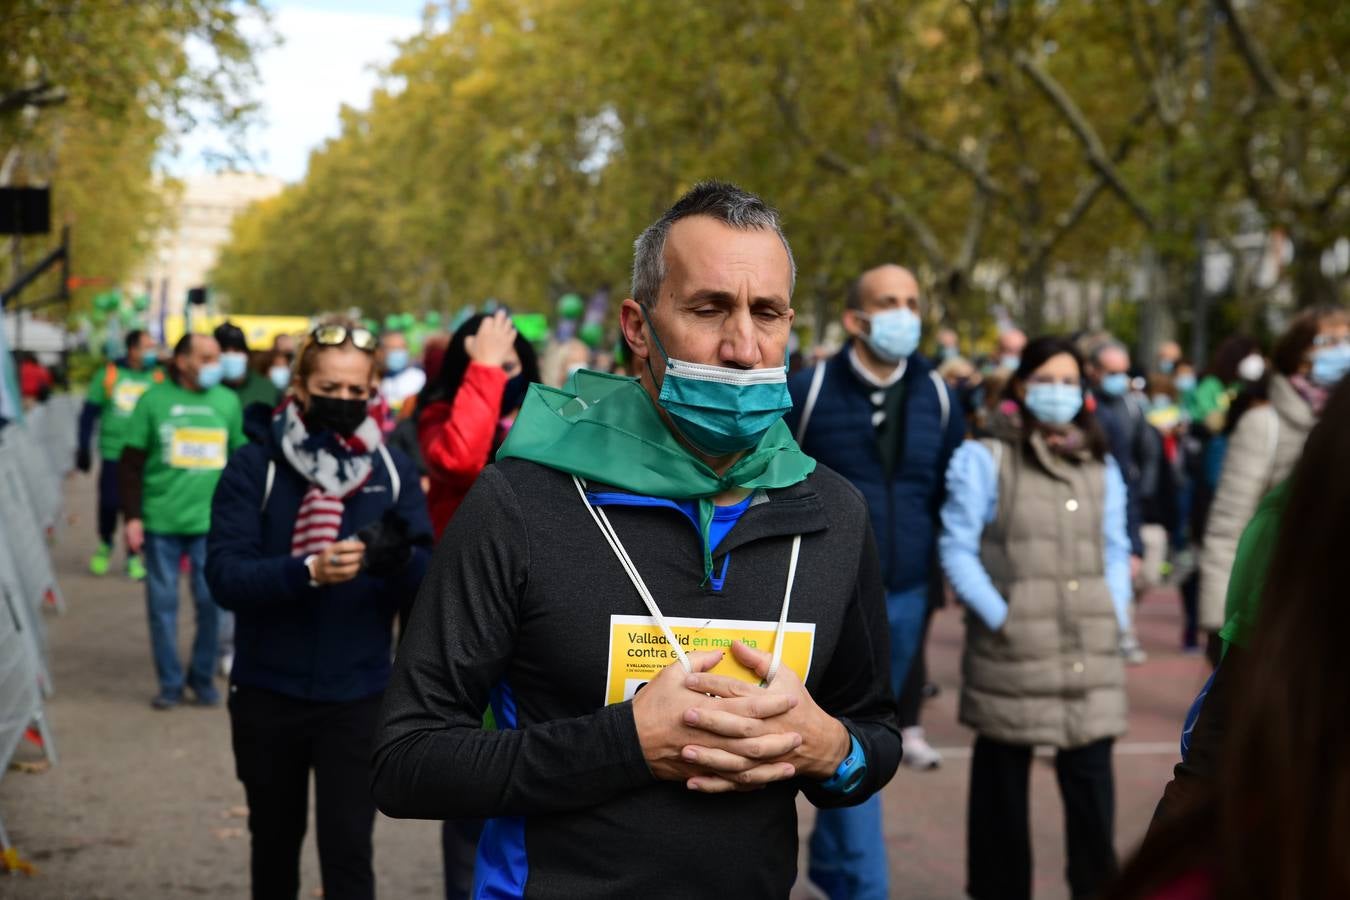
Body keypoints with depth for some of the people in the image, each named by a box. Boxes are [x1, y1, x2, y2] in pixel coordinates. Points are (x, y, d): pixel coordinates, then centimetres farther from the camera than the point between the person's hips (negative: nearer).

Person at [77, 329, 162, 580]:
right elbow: (89, 413, 6)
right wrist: (84, 448, 4)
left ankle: (134, 556, 14)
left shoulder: (159, 377, 3)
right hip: (113, 455, 0)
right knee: (109, 503, -1)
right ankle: (105, 544, 26)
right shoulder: (108, 374, 2)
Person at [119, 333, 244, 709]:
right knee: (162, 603, 4)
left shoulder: (228, 402, 6)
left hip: (212, 522, 1)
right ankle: (170, 682, 15)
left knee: (212, 601, 0)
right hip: (160, 522, -1)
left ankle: (203, 678, 16)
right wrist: (132, 517, -4)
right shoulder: (154, 400, 0)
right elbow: (130, 464, 1)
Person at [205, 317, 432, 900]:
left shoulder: (392, 471, 2)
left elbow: (429, 575, -7)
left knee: (348, 849, -7)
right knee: (275, 842, 18)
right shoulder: (255, 466, -5)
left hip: (356, 697, 0)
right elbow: (224, 574, -16)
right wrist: (308, 571, -33)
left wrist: (401, 560, -30)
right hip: (268, 693, 0)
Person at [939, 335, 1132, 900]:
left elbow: (1115, 550, 18)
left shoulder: (1101, 466, 16)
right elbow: (957, 549, -4)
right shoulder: (984, 458, 0)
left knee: (1091, 777, -1)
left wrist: (1117, 616, 4)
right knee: (1003, 776, 7)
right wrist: (999, 617, -11)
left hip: (1091, 652, 3)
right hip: (1010, 652, -3)